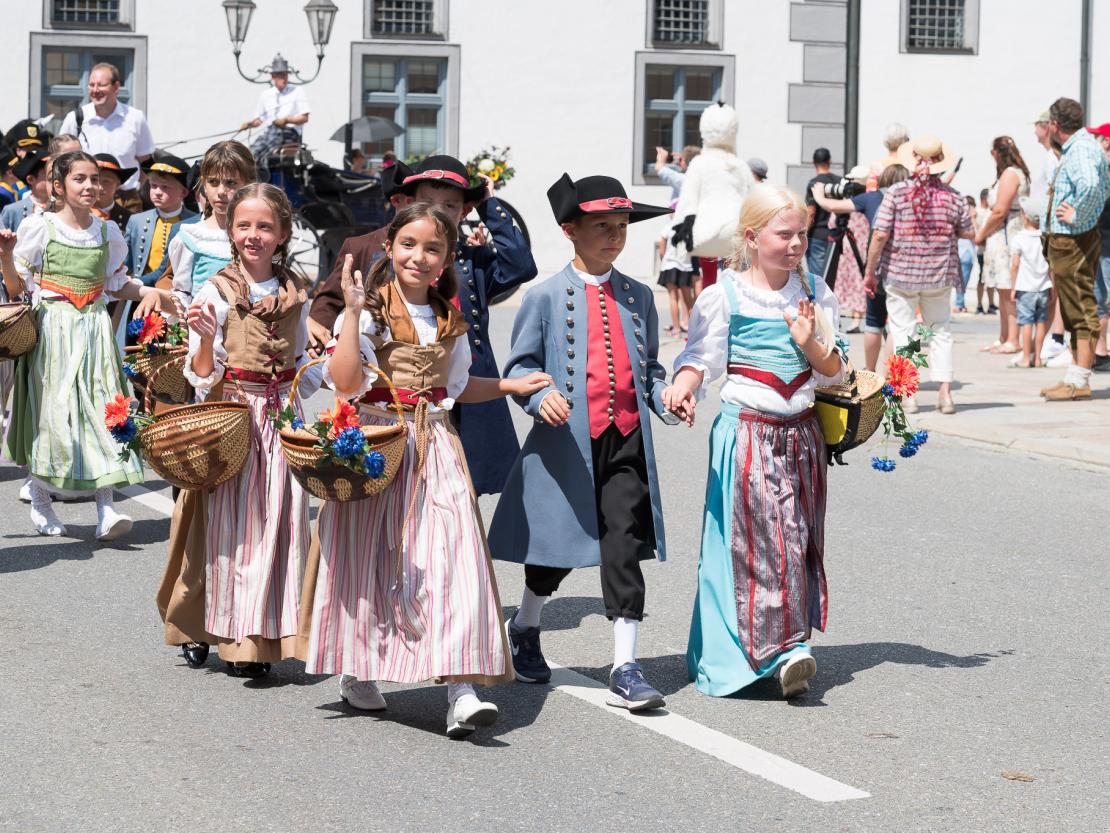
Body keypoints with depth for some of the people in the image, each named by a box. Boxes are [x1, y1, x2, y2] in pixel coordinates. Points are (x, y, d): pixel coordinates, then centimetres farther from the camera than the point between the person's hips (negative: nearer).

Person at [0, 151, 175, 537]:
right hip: (51, 328, -3)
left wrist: (151, 292, 3)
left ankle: (105, 508, -8)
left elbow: (116, 285, 18)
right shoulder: (39, 227, -2)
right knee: (49, 410, -2)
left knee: (102, 407, -6)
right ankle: (40, 503, 15)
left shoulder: (107, 232, 10)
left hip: (93, 331, 3)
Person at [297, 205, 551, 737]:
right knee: (369, 556, 6)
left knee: (455, 553, -12)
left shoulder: (449, 321, 13)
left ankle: (461, 686, -18)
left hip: (435, 447, 3)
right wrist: (353, 313, -22)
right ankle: (356, 671, 28)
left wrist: (513, 386, 22)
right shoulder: (368, 311, -4)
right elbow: (346, 383, -17)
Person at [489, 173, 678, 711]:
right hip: (567, 441, -2)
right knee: (557, 550, 10)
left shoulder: (638, 296, 13)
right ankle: (525, 628, 40)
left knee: (624, 548, -9)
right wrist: (540, 398, -19)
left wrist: (665, 397, -1)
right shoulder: (546, 297, 1)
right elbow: (519, 365, 1)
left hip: (627, 443, 2)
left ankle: (624, 670, -8)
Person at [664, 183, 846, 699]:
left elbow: (834, 371, 10)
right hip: (747, 431, -5)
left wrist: (810, 343, -10)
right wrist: (683, 386, -24)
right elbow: (701, 356, -4)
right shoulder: (724, 296, -4)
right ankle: (780, 647, -7)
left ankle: (790, 642, 15)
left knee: (800, 538, 6)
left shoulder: (814, 293, 8)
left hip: (801, 432, 5)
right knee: (764, 538, -10)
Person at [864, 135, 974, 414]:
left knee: (902, 332, 6)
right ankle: (944, 391, 8)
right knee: (940, 331, 14)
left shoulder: (896, 193, -10)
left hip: (900, 273, -2)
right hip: (939, 275, 2)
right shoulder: (952, 196, -2)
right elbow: (967, 233, 7)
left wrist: (870, 272, -3)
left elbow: (880, 236, -12)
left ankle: (907, 393, 4)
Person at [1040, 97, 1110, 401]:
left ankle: (1080, 381, -5)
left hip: (1074, 241, -11)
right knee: (1074, 309, 15)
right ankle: (1076, 376, 22)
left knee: (1081, 308, -7)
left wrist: (1077, 216, -24)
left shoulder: (1080, 150, -17)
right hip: (1063, 240, 11)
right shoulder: (1077, 147, 15)